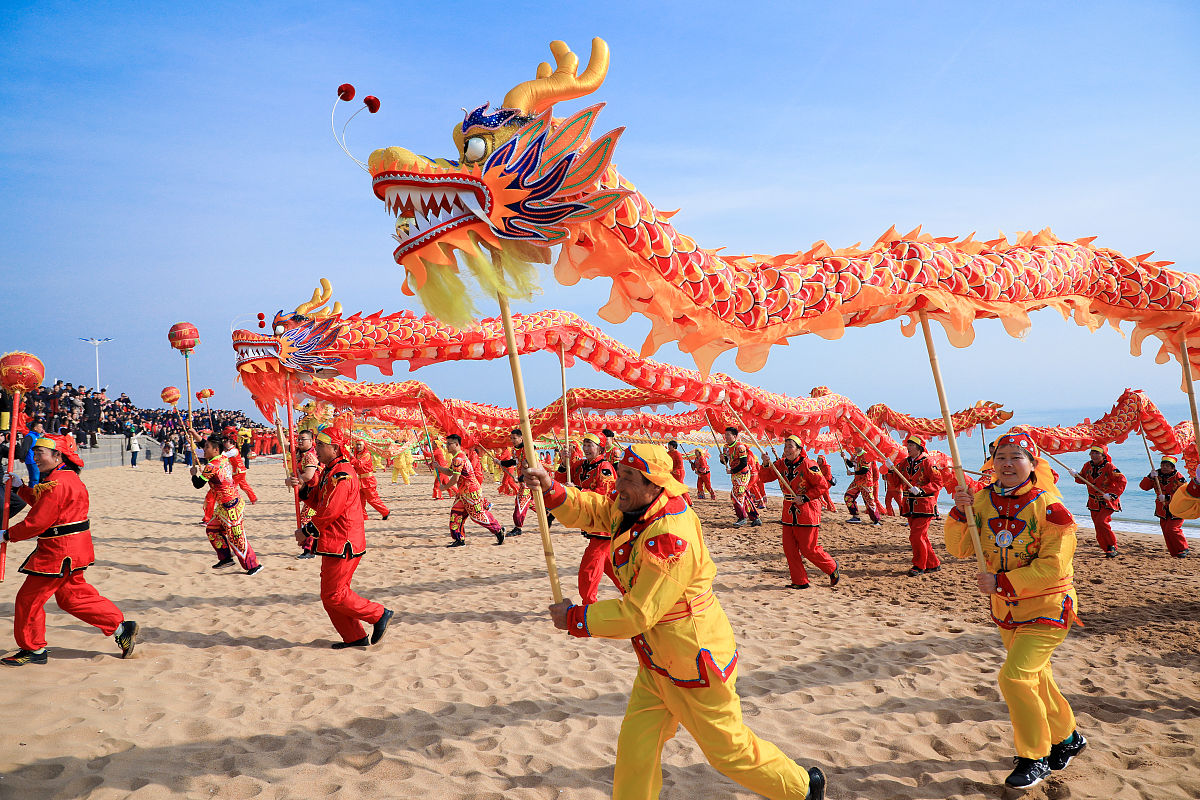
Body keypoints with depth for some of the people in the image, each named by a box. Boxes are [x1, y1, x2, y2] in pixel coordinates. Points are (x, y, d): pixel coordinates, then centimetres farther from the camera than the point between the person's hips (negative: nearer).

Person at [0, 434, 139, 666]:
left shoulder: (57, 484, -21)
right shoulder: (68, 477, 13)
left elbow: (37, 522, -21)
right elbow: (41, 504, 25)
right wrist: (19, 487, 18)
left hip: (59, 553, -11)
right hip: (70, 549, 11)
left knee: (28, 598, 3)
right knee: (73, 596, 17)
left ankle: (34, 649, 17)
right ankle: (121, 627, 16)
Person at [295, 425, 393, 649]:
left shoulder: (341, 474, -18)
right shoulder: (328, 472, 16)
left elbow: (330, 511, -22)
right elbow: (318, 502, 19)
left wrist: (306, 531, -10)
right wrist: (302, 489, 1)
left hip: (343, 544, -10)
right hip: (334, 544, 10)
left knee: (334, 595, -5)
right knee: (330, 595, 13)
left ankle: (379, 615, 6)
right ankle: (355, 637, 20)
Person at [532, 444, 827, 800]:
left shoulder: (670, 537, -33)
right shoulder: (633, 507, -6)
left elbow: (636, 615, -29)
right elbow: (588, 510, 2)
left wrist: (573, 618, -18)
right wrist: (550, 488, -18)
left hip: (694, 662, -8)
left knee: (729, 749, 11)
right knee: (635, 745, 10)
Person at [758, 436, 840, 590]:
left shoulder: (808, 465, -13)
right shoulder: (781, 464, 5)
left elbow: (823, 485, -14)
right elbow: (765, 478, 7)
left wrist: (804, 498, -18)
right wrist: (766, 465, -12)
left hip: (807, 513, -6)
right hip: (789, 513, 6)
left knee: (808, 549, -2)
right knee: (789, 549, 4)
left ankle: (832, 567, 24)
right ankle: (800, 582, 15)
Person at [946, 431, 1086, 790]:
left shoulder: (1049, 507, -19)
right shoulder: (984, 500, -3)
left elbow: (1053, 567, -24)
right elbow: (959, 549, -4)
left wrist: (1001, 582, -25)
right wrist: (960, 512, -20)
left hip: (1047, 610, -6)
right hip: (1007, 610, 6)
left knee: (1015, 676, -15)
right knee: (1035, 679, 21)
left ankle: (1035, 758, 5)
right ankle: (1067, 738, 45)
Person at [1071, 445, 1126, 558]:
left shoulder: (1109, 467, -15)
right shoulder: (1087, 466, 2)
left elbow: (1122, 481, -19)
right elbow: (1082, 479, 16)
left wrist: (1112, 494, -26)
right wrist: (1076, 476, -6)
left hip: (1108, 502, -6)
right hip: (1094, 502, 6)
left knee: (1101, 522, -23)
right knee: (1099, 529, 7)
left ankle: (1112, 547, -6)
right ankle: (1109, 551, 20)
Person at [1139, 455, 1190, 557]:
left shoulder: (1179, 478, -13)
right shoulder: (1157, 475, 3)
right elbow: (1144, 487, -2)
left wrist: (1167, 497, -27)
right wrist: (1150, 477, -18)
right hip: (1163, 510, 5)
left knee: (1172, 529, -16)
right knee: (1166, 531, 6)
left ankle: (1183, 549, 3)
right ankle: (1174, 552, 17)